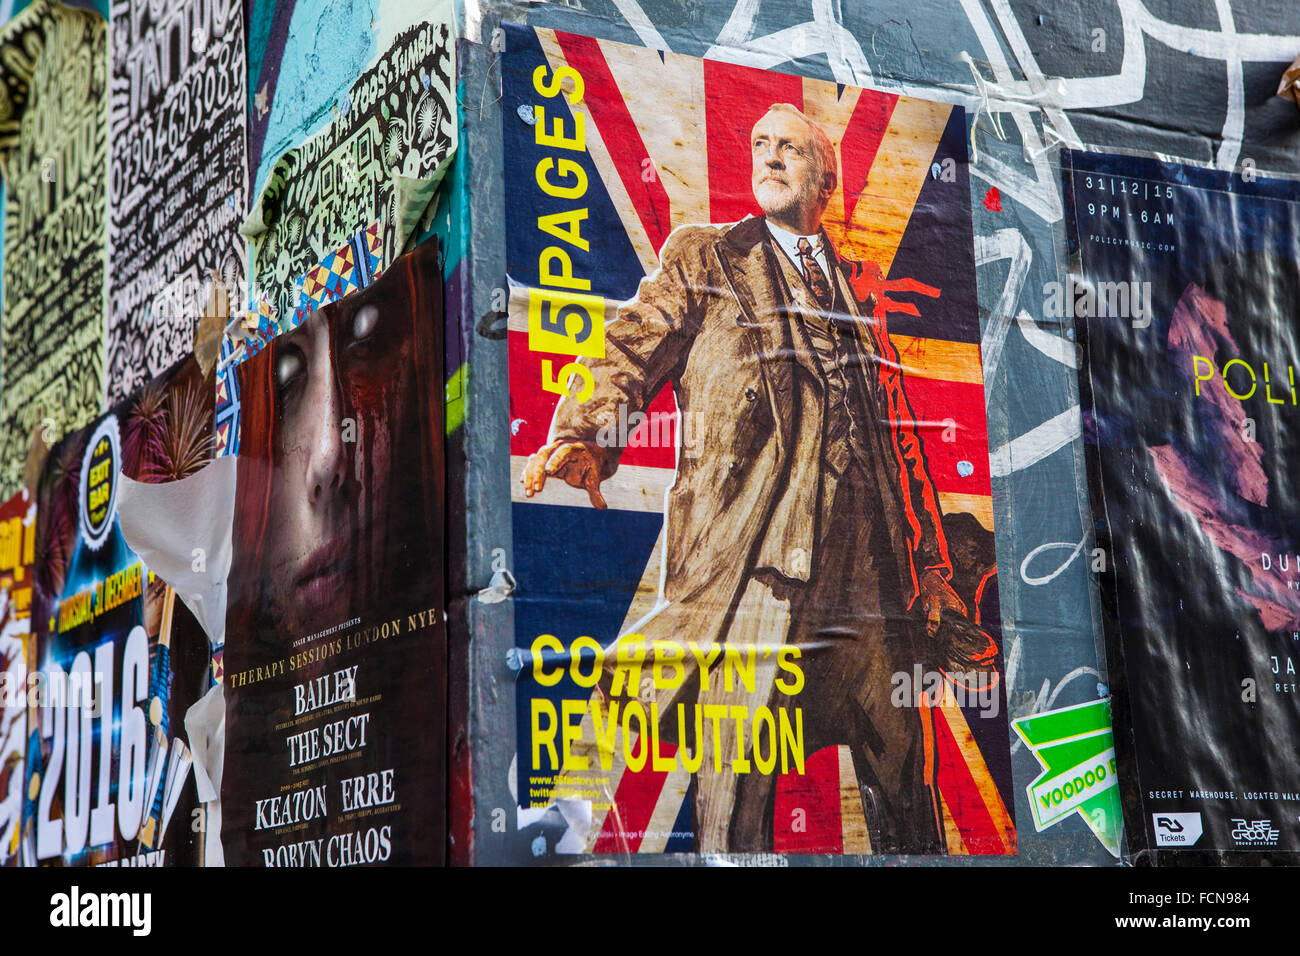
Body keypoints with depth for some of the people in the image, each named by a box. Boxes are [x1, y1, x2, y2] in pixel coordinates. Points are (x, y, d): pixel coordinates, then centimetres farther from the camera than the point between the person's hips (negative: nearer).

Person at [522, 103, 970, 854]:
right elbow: (633, 349, 0)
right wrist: (584, 438, -21)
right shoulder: (702, 258, 14)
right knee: (737, 758, -9)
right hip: (751, 551, -4)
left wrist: (930, 560, 21)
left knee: (903, 763, 5)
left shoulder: (858, 287, 24)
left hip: (869, 565, 4)